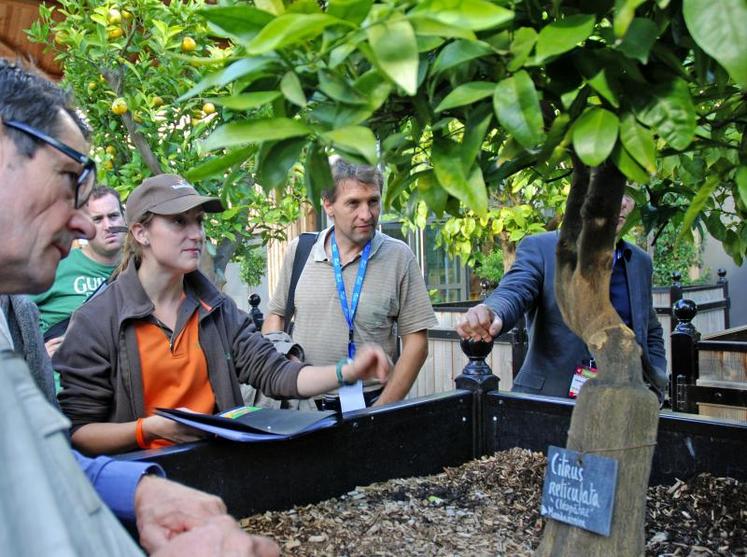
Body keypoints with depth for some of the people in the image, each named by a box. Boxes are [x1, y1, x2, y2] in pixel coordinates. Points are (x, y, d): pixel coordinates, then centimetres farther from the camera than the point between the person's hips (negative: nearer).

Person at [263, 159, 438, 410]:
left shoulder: (399, 257, -7)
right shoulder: (299, 251, 0)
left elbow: (415, 343, -7)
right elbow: (276, 314, 11)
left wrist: (381, 412, -11)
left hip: (369, 403, -2)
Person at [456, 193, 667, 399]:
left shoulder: (641, 262, 12)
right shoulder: (540, 248, -3)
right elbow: (513, 292, -20)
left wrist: (655, 384, 4)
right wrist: (492, 313, -43)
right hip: (548, 400, -4)